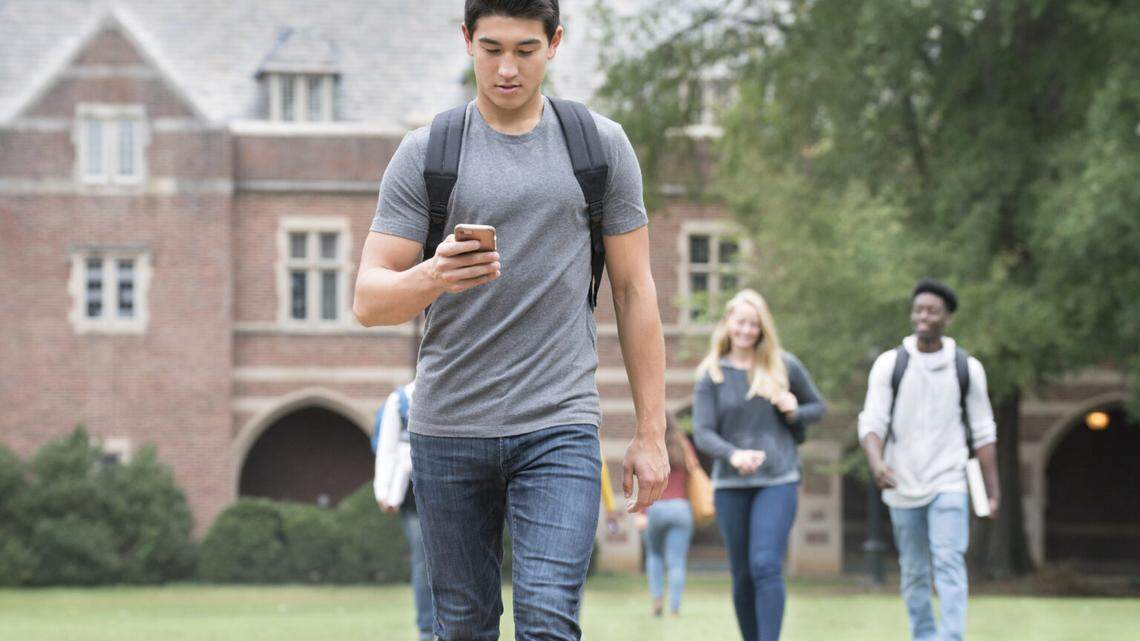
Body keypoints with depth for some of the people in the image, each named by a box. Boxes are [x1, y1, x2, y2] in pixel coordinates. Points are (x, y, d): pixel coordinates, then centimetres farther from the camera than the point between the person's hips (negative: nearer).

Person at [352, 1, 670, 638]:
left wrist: (652, 434, 3)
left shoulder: (602, 145, 6)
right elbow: (369, 300, -2)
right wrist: (433, 277, -25)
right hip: (448, 430, 1)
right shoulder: (425, 153, 3)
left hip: (559, 426, -1)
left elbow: (634, 291, 8)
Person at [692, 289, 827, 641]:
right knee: (742, 576, 5)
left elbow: (819, 407, 17)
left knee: (766, 566, -16)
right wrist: (732, 454, -25)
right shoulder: (712, 374, 4)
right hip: (730, 484, 2)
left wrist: (794, 413, -6)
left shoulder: (784, 366, 5)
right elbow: (702, 433, -5)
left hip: (778, 480, -2)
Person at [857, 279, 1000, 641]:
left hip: (948, 485, -1)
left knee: (949, 564, -16)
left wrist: (993, 490, 5)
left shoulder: (967, 368, 3)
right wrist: (876, 462, -25)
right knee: (914, 573, 8)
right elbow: (871, 423, -5)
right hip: (903, 486, 2)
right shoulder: (889, 364, 1)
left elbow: (983, 433, 7)